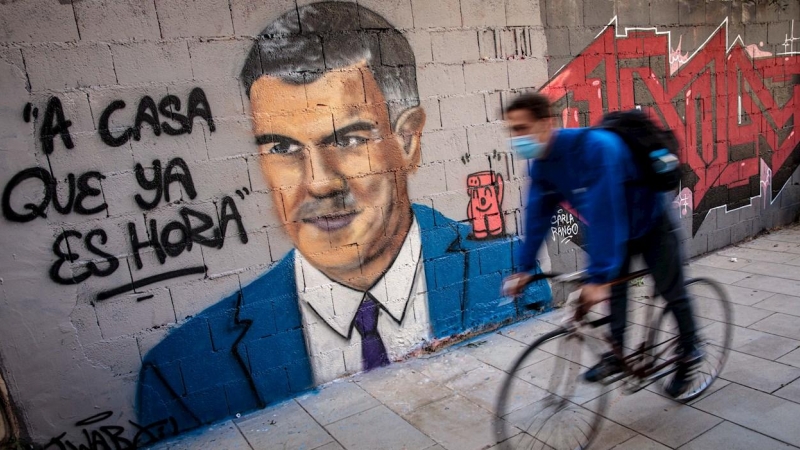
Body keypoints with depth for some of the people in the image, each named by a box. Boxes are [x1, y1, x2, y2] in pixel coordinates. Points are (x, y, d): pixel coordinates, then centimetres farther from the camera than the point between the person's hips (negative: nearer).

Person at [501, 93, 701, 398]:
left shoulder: (594, 146, -40)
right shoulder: (541, 165, -15)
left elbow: (603, 213, -44)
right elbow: (537, 216, -9)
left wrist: (599, 276, -45)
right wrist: (524, 268, -9)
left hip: (652, 224, -6)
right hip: (619, 231, 6)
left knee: (672, 292, 7)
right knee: (615, 289, 10)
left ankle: (689, 354, 28)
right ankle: (616, 353, 25)